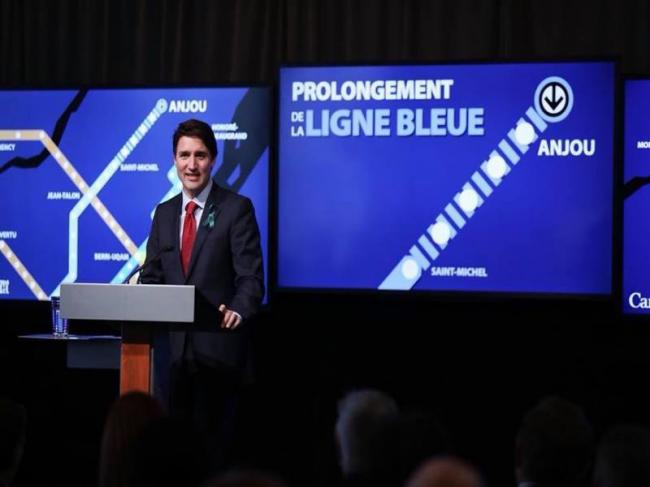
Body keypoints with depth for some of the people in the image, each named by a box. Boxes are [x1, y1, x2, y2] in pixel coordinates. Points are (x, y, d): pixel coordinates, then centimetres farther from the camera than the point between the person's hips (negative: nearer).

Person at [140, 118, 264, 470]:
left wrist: (239, 310, -30)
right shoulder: (164, 213, 13)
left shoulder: (237, 209, -4)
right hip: (175, 345, 5)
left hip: (218, 345, -5)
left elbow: (251, 276, -11)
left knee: (213, 442, -2)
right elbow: (152, 276, 15)